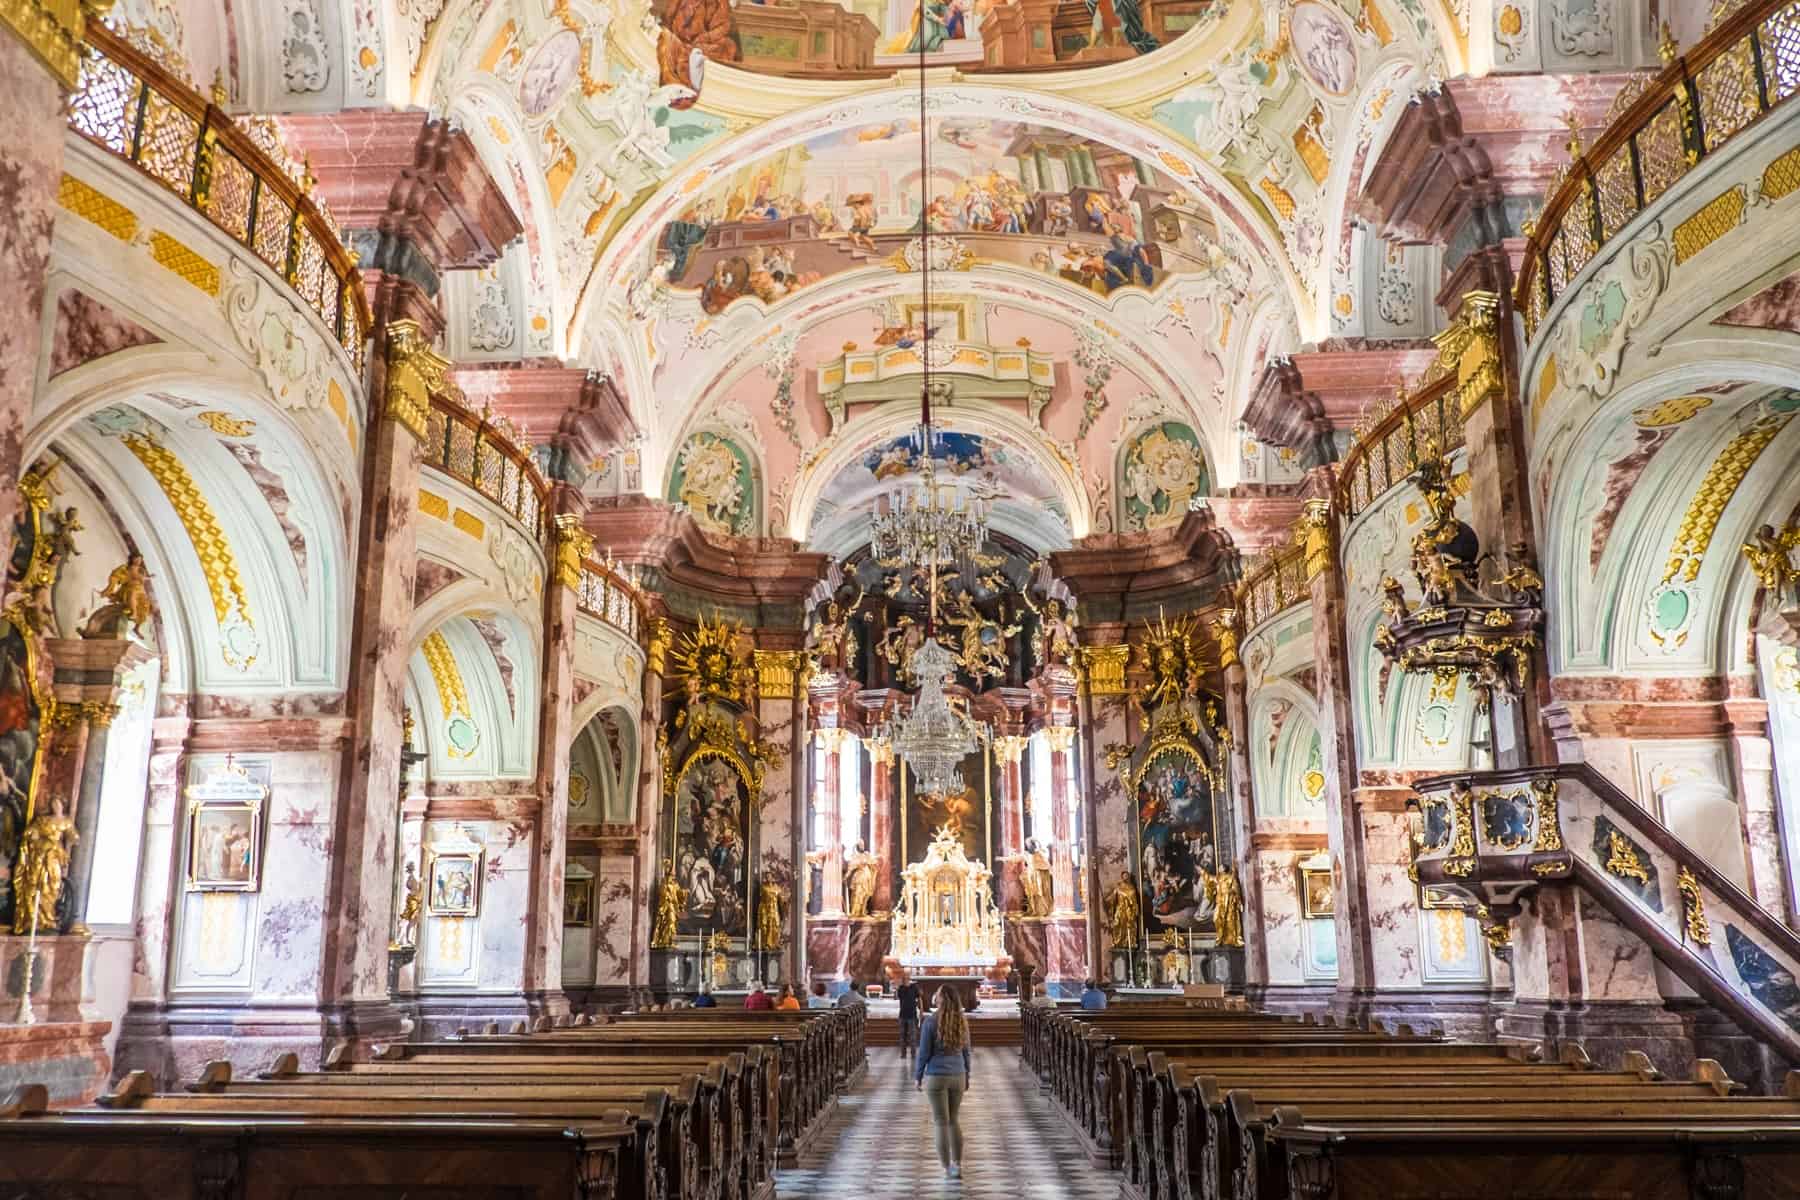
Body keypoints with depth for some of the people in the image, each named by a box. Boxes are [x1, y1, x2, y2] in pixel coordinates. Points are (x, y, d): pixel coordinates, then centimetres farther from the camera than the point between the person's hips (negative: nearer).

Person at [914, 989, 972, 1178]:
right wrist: (966, 1076, 20)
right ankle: (957, 1164, 13)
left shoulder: (931, 1022, -14)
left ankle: (947, 1168, 8)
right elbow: (966, 1052, 9)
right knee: (953, 1120, 18)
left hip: (936, 1077, -4)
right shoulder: (962, 1022, 1)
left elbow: (924, 1053, -11)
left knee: (941, 1123, 5)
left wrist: (917, 1076, 1)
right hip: (958, 1077, 4)